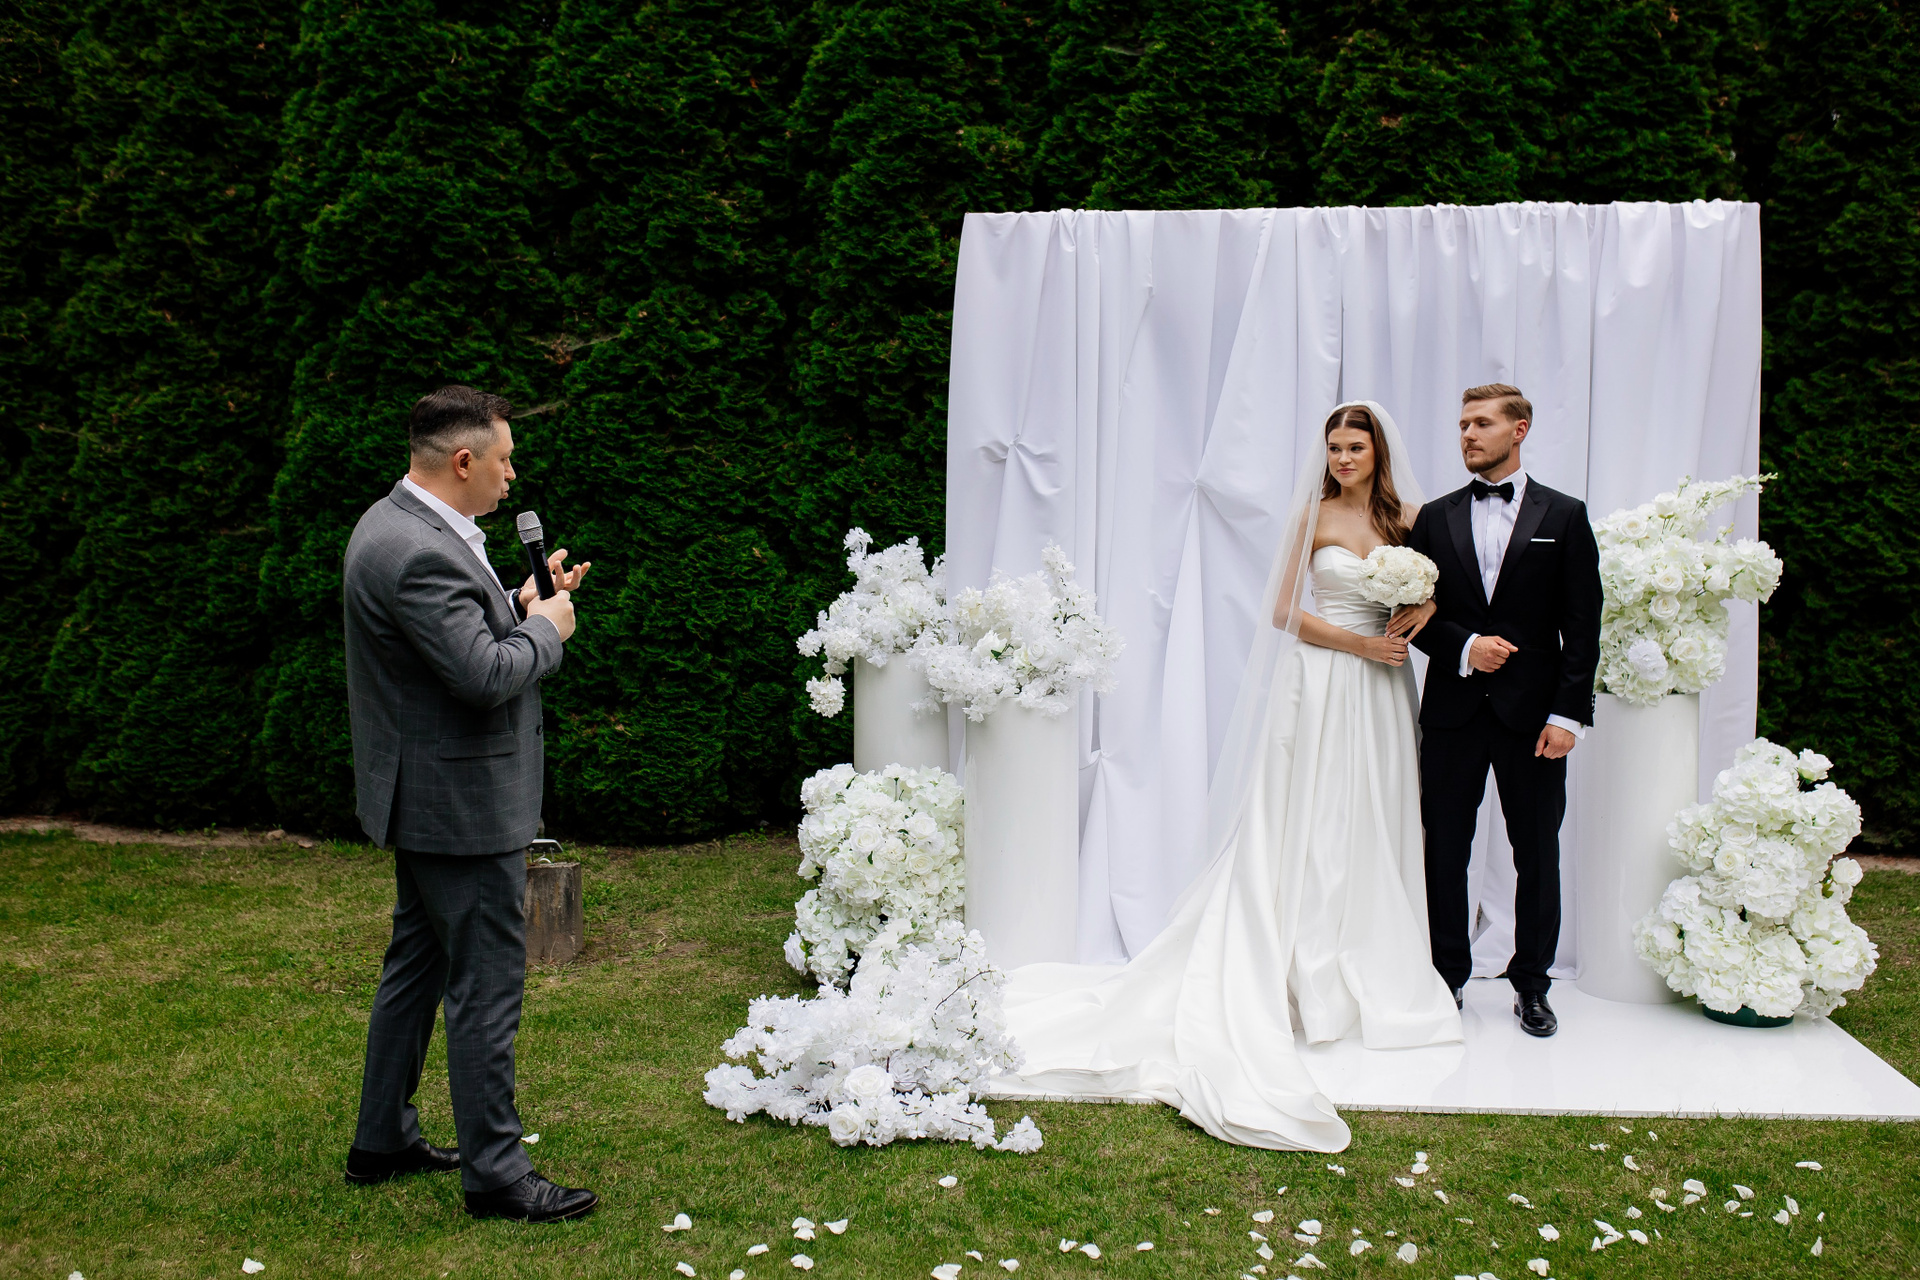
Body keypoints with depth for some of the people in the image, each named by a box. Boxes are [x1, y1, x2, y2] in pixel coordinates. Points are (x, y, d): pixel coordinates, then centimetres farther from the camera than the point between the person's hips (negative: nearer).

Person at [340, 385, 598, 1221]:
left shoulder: (397, 525, 9)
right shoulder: (418, 553, -24)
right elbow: (485, 675, -28)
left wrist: (518, 607, 5)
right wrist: (545, 627, -11)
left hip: (425, 799, 11)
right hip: (462, 804, -11)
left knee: (417, 965, 20)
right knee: (486, 984, -2)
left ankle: (382, 1142, 33)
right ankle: (495, 1175, 8)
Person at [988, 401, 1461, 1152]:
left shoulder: (1407, 516, 7)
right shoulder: (1313, 517, -2)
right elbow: (1283, 611, -3)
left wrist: (1422, 613, -10)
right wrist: (1359, 643, -11)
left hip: (1382, 694, 4)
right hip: (1322, 688, -4)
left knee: (1373, 829, 9)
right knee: (1310, 829, -1)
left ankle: (1374, 972, 20)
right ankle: (1311, 976, 5)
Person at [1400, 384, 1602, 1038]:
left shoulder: (1564, 516, 3)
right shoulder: (1435, 518, 9)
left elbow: (1582, 627, -1)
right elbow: (1417, 613, 8)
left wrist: (1568, 713, -8)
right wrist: (1464, 647, -11)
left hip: (1534, 713, -2)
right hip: (1453, 710, 2)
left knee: (1537, 854, 5)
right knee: (1445, 850, 6)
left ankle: (1531, 984, 18)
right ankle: (1447, 977, 19)